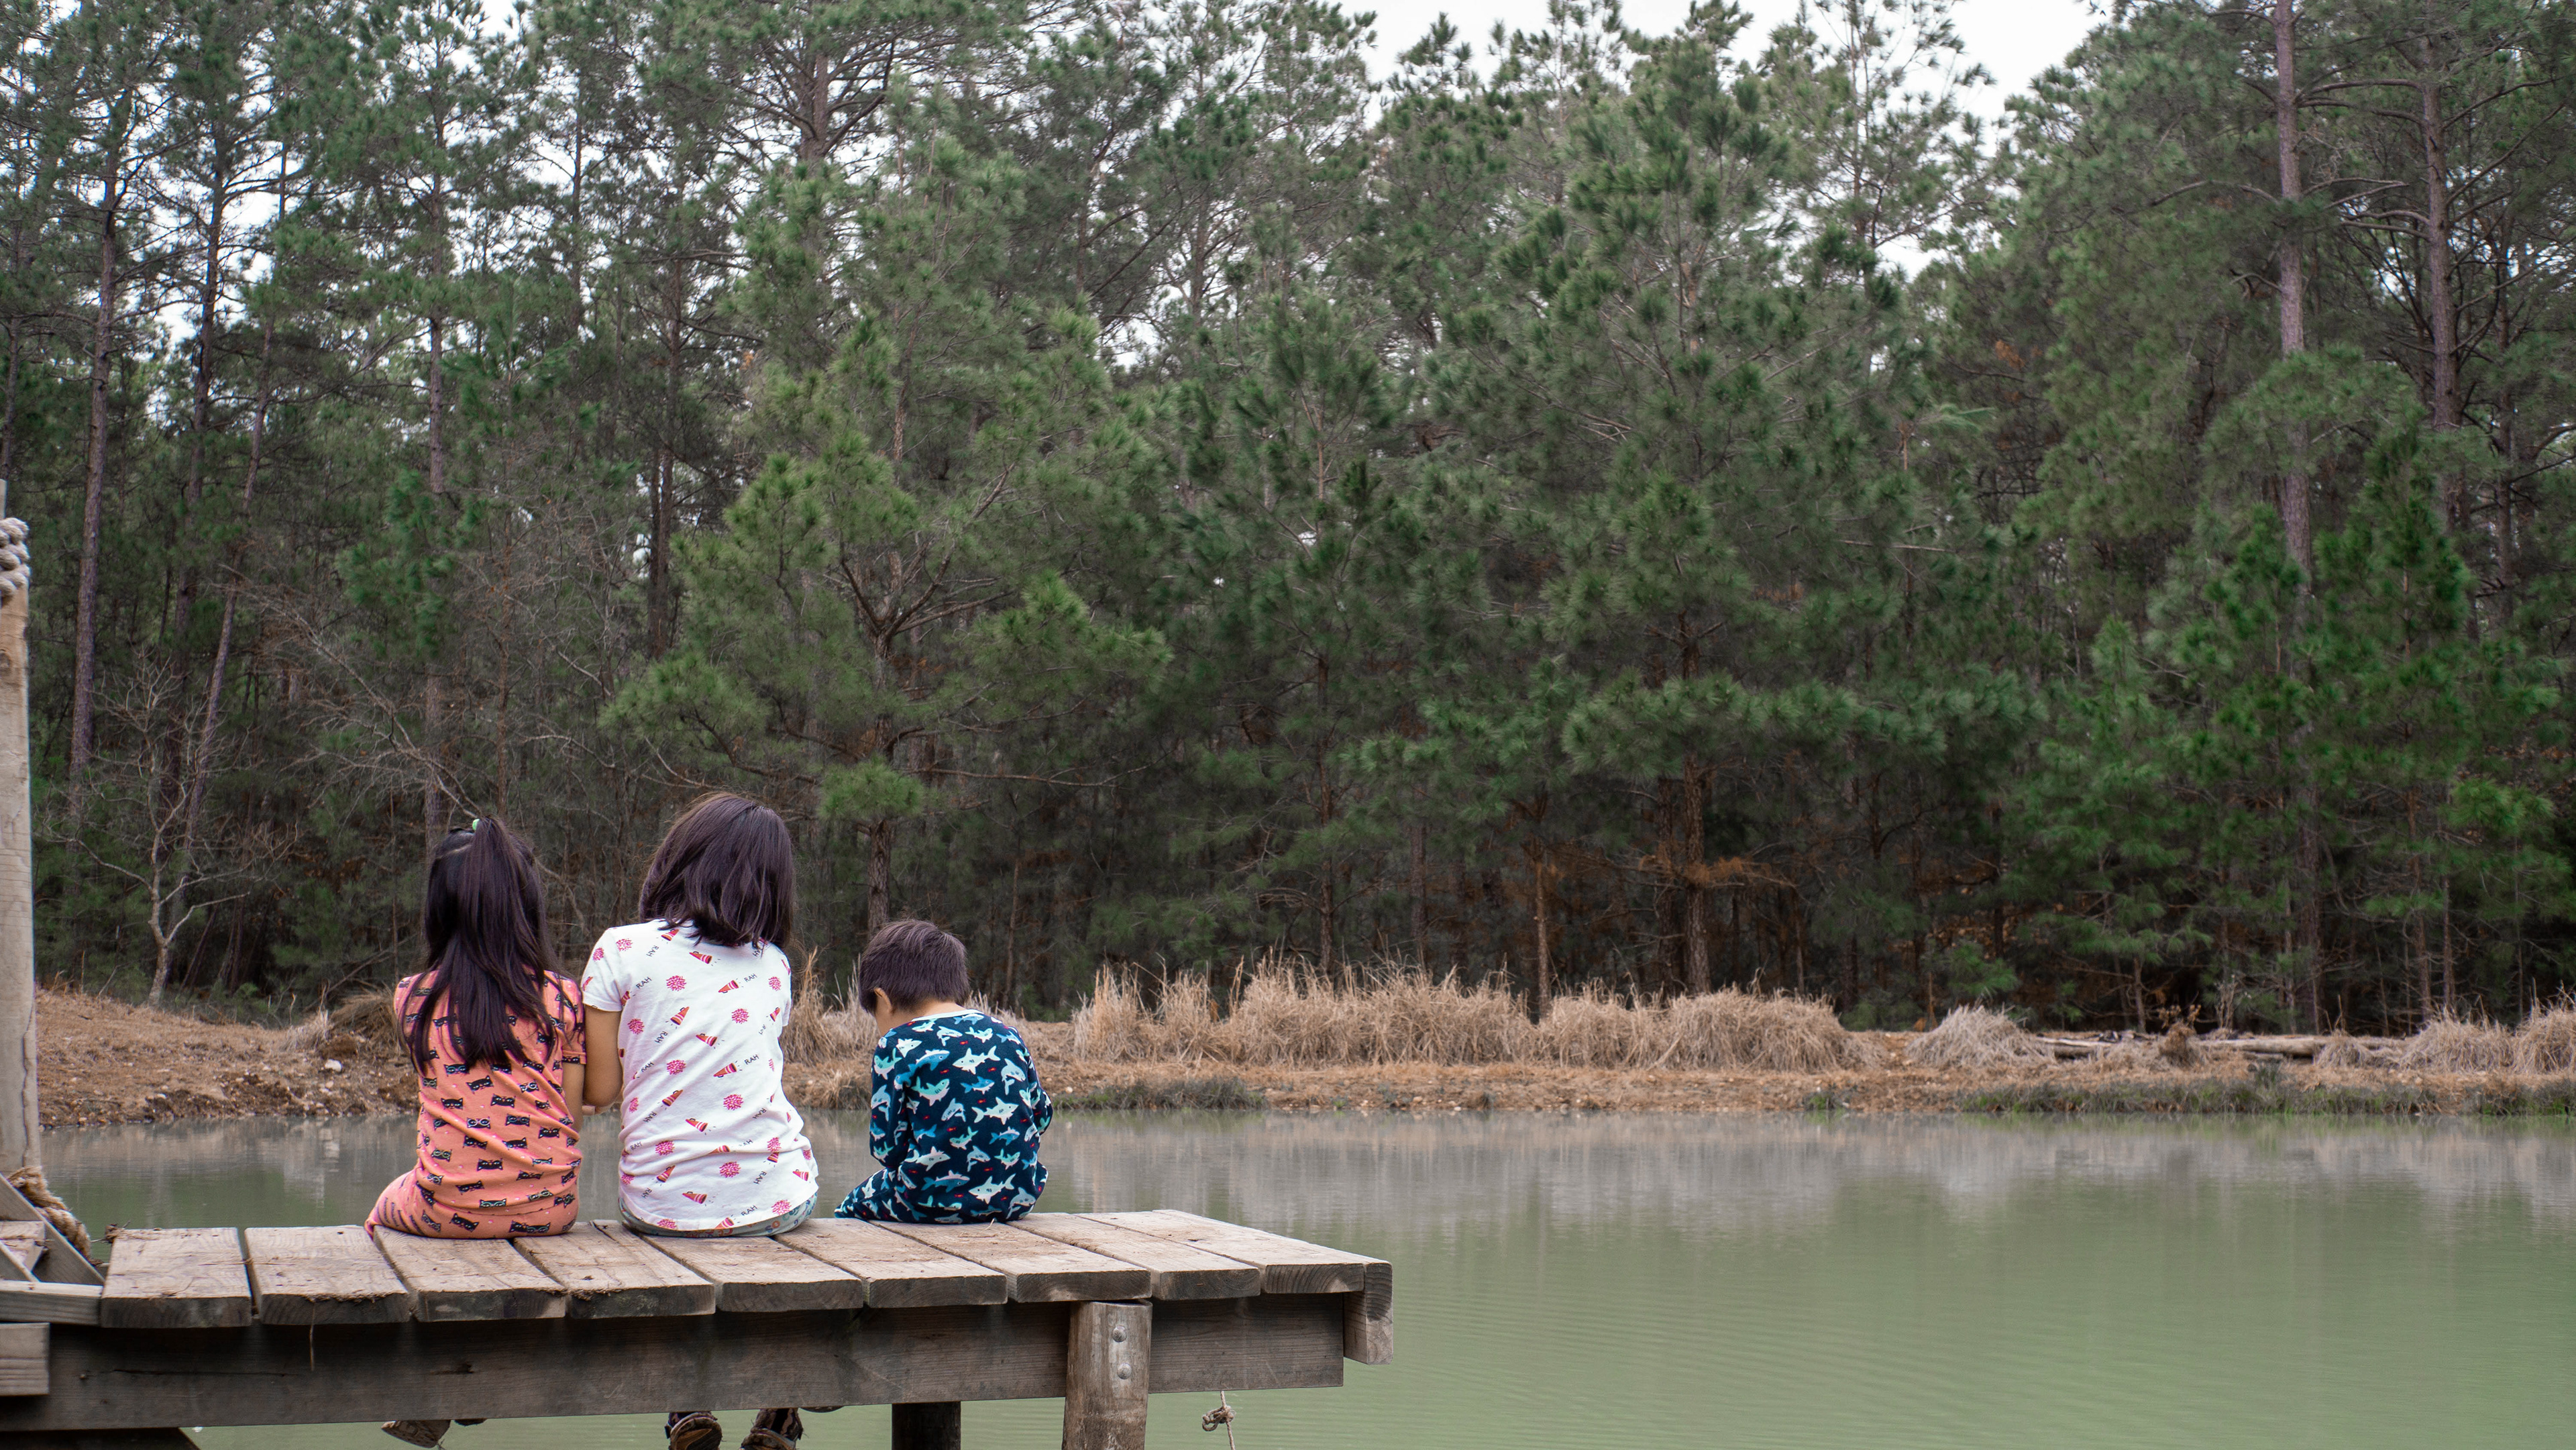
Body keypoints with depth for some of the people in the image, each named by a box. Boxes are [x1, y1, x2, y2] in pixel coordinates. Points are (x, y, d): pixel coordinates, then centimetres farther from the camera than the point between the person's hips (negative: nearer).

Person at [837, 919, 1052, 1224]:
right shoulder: (1007, 1034, 7)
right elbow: (1042, 1115, 14)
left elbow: (888, 1149, -8)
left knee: (853, 1205, 21)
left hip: (934, 1203, -5)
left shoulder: (897, 1045, -8)